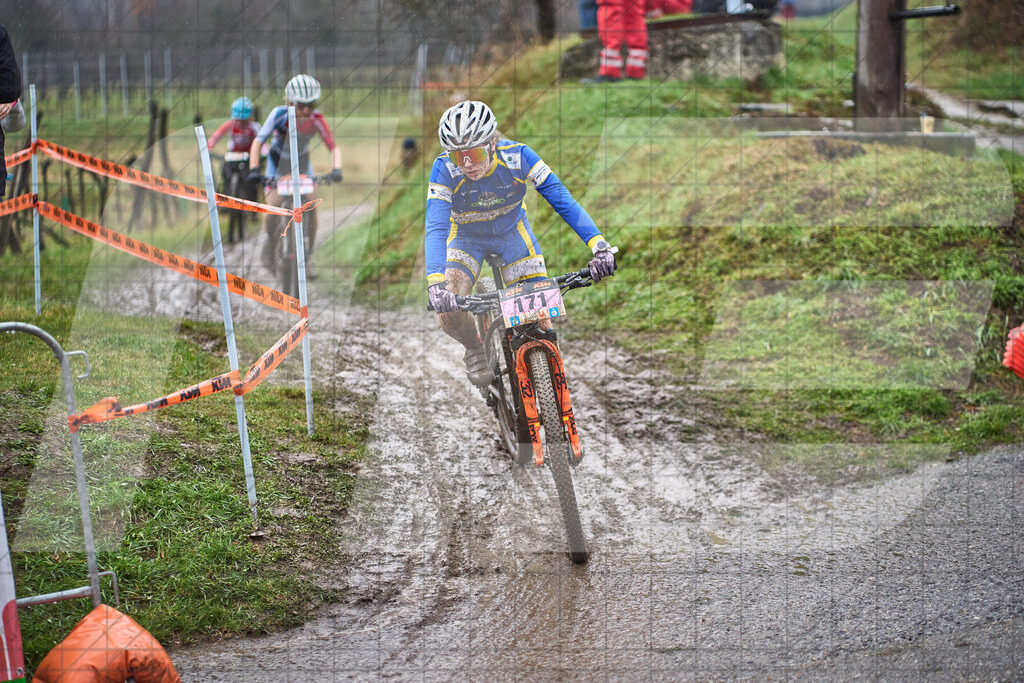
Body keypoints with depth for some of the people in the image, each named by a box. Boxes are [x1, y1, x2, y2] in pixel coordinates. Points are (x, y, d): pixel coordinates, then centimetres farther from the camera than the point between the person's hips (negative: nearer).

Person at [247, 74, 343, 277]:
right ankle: (269, 246, 12)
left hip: (302, 163, 2)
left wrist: (336, 169, -40)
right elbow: (258, 142, -30)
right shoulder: (280, 114, -30)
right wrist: (254, 170, -42)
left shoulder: (316, 119, -24)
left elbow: (333, 147, -22)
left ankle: (307, 258, 5)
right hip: (278, 162, -2)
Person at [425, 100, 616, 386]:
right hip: (467, 240, -1)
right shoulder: (445, 169, -31)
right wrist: (436, 284, -53)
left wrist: (600, 246, -43)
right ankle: (474, 349, 10)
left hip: (513, 234, 1)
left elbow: (563, 200, -31)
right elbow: (436, 228, -37)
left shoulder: (517, 156, -30)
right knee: (449, 314, -24)